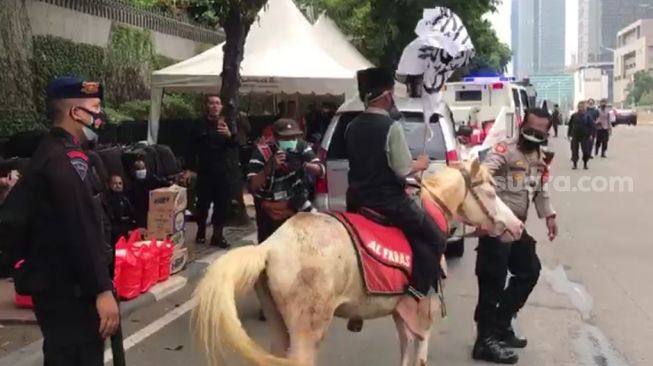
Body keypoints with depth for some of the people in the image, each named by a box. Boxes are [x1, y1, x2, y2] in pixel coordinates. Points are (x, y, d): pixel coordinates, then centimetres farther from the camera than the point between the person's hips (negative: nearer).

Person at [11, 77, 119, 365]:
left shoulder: (48, 153, 14)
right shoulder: (68, 160, -18)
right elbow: (82, 232, -26)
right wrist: (102, 290, -27)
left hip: (52, 283, 11)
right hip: (68, 289, -11)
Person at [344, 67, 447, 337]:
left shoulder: (352, 127, 8)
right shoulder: (391, 127, -14)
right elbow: (403, 171, -16)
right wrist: (420, 165, 4)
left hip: (357, 200, 7)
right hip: (389, 201, -7)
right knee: (435, 239, 4)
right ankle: (414, 298, -9)